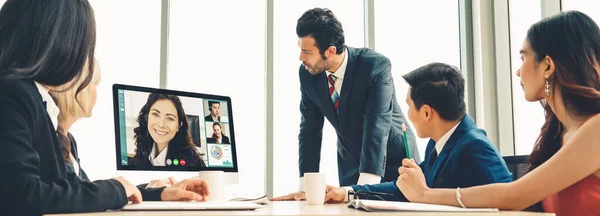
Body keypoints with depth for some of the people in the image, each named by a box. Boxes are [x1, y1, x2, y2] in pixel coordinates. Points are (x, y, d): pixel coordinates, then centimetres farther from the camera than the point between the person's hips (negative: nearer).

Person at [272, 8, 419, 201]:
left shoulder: (376, 66, -26)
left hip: (393, 161, -3)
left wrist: (364, 187, -40)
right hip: (351, 164, 4)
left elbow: (377, 127, -33)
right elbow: (310, 131, -8)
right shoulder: (307, 73, -12)